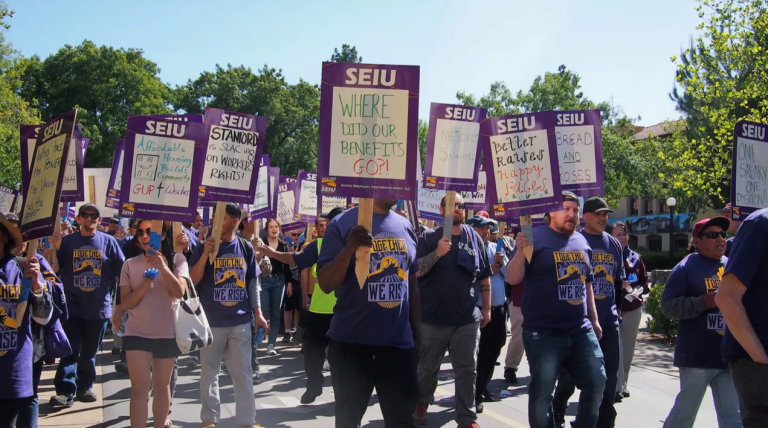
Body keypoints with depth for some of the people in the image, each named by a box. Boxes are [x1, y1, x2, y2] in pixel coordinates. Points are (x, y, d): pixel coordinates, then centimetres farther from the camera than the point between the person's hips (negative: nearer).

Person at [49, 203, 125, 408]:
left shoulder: (109, 242, 2)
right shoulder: (67, 241, 3)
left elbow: (121, 271, 5)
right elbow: (55, 268, -2)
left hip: (98, 306, 1)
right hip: (72, 305, -1)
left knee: (90, 351, 12)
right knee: (70, 350, -4)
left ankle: (84, 387, 23)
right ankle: (65, 391, -5)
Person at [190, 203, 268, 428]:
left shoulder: (246, 247, 3)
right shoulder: (204, 246, -2)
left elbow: (252, 282, 9)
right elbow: (193, 280, -8)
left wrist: (257, 313, 5)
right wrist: (205, 253, -20)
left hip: (241, 320, 1)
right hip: (211, 321, -1)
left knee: (243, 371, 7)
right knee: (209, 371, 9)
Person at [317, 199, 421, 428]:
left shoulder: (406, 227, 7)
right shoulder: (343, 224, -7)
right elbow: (325, 284, -11)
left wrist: (416, 332, 14)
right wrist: (349, 249, -26)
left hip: (399, 340, 4)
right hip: (352, 341, -4)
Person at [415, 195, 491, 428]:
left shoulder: (475, 238, 7)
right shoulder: (428, 238, -1)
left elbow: (484, 277, 12)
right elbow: (415, 271, -12)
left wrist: (487, 308, 11)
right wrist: (437, 253, -26)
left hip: (468, 318, 2)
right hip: (433, 317, -1)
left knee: (467, 369, 5)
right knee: (427, 367, 13)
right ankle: (421, 404, 34)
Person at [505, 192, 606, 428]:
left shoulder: (582, 242, 11)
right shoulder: (536, 237, -8)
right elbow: (512, 279, -13)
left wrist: (594, 319, 20)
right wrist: (521, 251, -30)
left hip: (581, 331, 6)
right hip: (543, 333, -6)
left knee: (596, 383, 11)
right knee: (541, 393, -2)